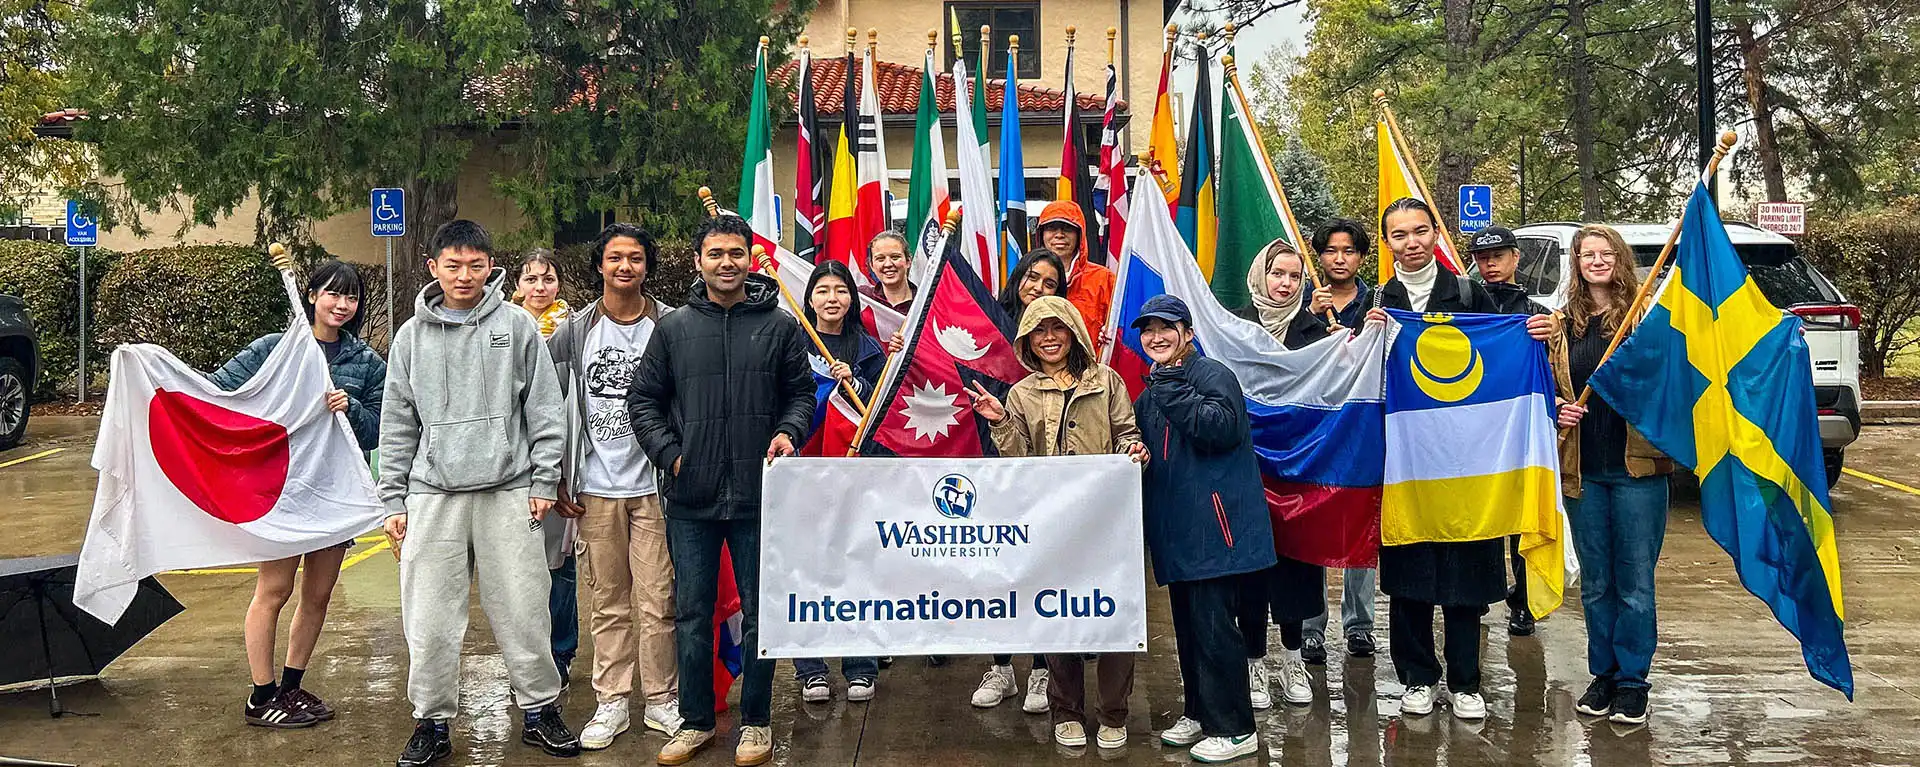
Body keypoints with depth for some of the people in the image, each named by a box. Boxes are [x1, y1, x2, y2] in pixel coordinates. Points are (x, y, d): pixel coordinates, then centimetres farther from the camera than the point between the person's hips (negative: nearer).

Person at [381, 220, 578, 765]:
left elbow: (545, 409, 4)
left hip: (509, 492, -1)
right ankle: (432, 721, 19)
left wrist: (544, 481, -2)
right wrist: (394, 500, 7)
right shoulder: (412, 335, 9)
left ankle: (539, 709, 19)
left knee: (524, 612, 3)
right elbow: (397, 424, 11)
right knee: (430, 619, 3)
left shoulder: (517, 326, 4)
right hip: (433, 495, 2)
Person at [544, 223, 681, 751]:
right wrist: (558, 479, 5)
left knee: (657, 602, 1)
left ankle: (661, 700, 15)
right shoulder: (575, 331, 4)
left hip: (654, 487, -2)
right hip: (595, 490, 2)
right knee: (607, 602, 9)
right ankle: (612, 702, 20)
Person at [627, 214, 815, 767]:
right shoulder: (673, 329, 6)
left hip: (759, 494, -1)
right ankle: (696, 720, 24)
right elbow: (643, 399, 10)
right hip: (691, 497, 1)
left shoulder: (780, 326, 4)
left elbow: (802, 391, 8)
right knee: (692, 613, 10)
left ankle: (755, 721, 21)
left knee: (760, 613, 7)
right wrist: (668, 453, -1)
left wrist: (788, 431, -11)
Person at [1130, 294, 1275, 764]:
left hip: (1213, 526, -8)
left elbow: (1222, 427, -23)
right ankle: (1199, 713, 28)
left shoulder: (1212, 376, -7)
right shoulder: (1149, 395, 19)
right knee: (1187, 623, 15)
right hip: (1175, 529, 8)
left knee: (1212, 626, -7)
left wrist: (1173, 390, -20)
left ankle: (1234, 729, 3)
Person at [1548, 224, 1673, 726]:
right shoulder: (1564, 324, 10)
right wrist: (1558, 409, -1)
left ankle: (1632, 682, 15)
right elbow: (1547, 387, 19)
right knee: (1595, 582, 12)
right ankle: (1603, 675, 24)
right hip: (1582, 470, 3)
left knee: (1635, 581, 3)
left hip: (1636, 465, -3)